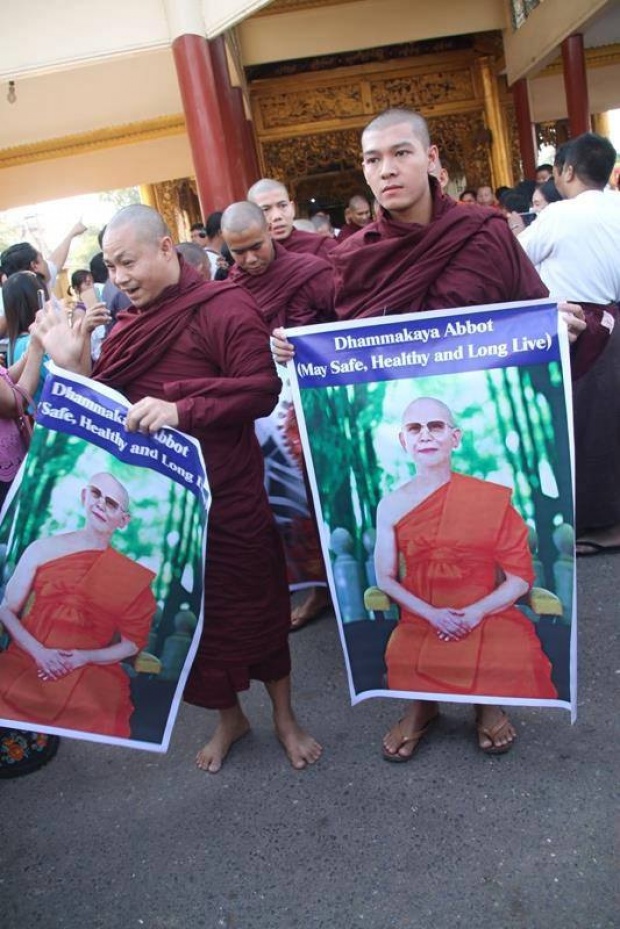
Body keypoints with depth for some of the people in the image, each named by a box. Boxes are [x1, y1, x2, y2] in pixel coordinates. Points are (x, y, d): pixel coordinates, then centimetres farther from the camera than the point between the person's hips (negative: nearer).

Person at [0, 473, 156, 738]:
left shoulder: (131, 577, 4)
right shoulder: (43, 549, 6)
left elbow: (132, 643, 8)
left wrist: (84, 658, -8)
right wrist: (38, 652, -7)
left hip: (88, 679, 0)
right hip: (26, 663, 0)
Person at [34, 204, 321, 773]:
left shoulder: (223, 307, -10)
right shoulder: (127, 325, 11)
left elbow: (263, 390, -20)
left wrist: (181, 410, -29)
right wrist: (74, 366, -5)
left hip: (227, 496, -6)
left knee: (255, 604, 8)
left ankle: (285, 718, 31)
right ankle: (228, 717, 38)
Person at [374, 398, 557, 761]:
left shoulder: (491, 498, -2)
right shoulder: (392, 505, 1)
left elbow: (521, 577, -2)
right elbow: (386, 578, 3)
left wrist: (477, 612, -17)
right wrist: (431, 614, -12)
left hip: (487, 617, 0)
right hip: (421, 621, 1)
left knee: (515, 658, -30)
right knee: (402, 660, -30)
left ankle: (488, 707, 8)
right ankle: (423, 708, 8)